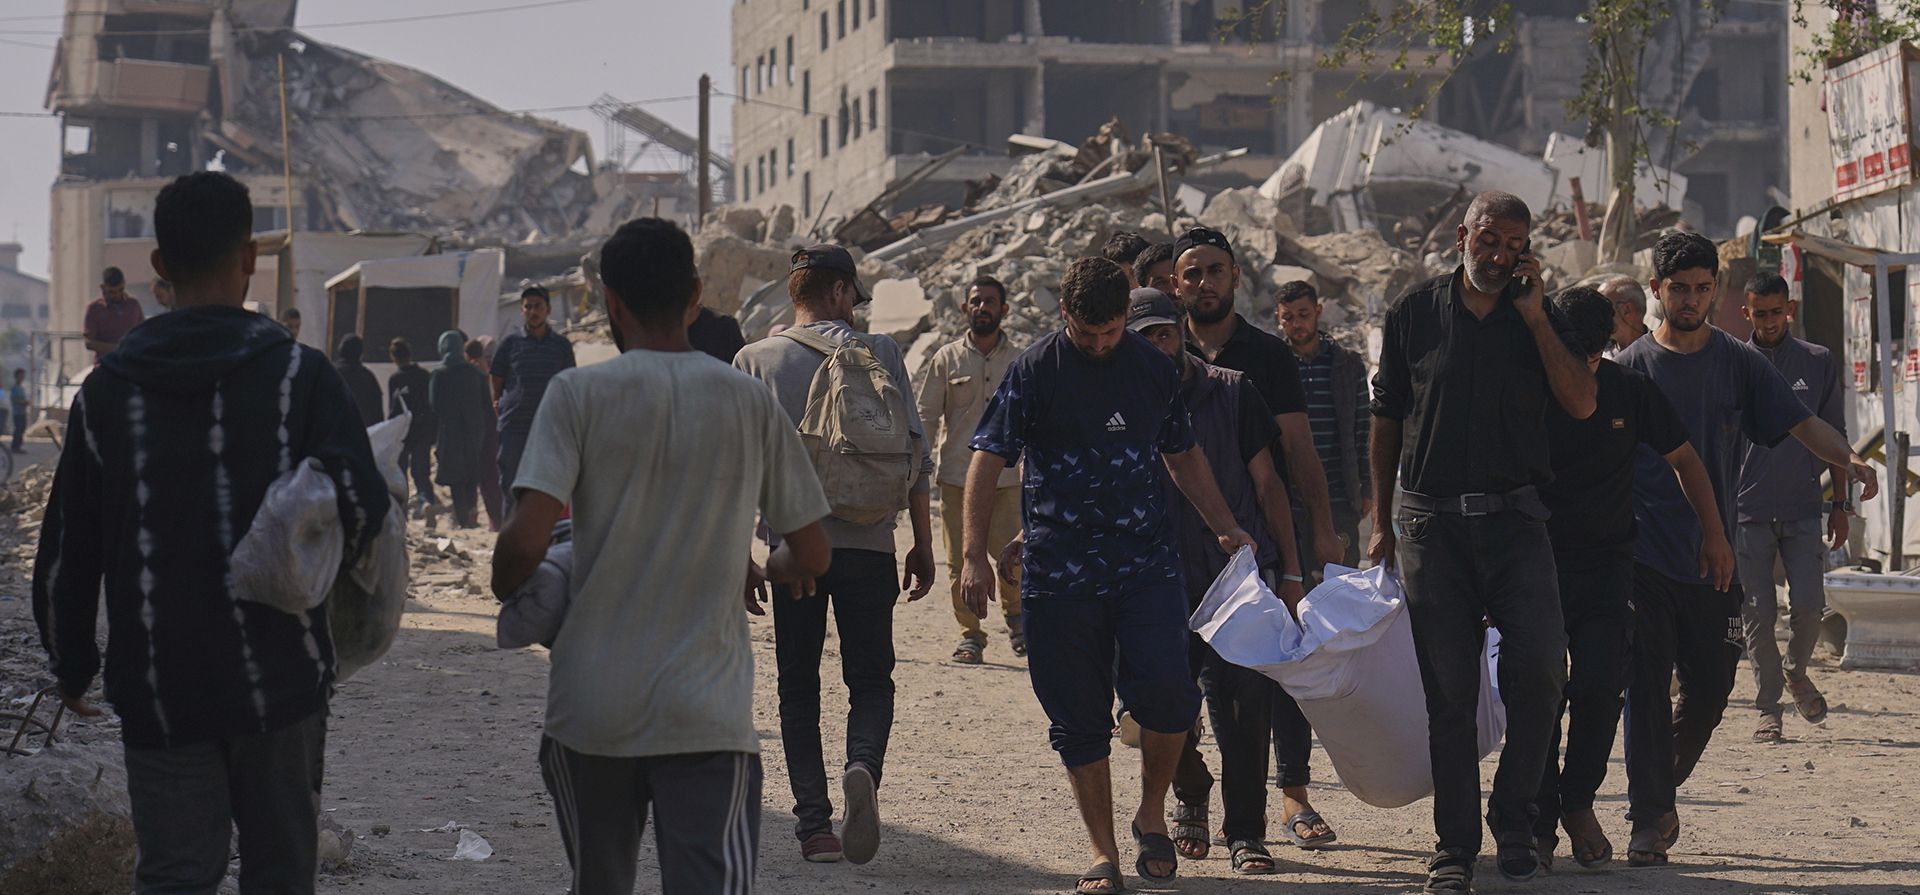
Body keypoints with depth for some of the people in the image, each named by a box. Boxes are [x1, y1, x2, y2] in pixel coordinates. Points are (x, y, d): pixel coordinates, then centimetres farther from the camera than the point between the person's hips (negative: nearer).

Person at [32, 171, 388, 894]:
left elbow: (65, 554, 5)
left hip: (157, 691, 2)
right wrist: (328, 560, 6)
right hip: (280, 678, -2)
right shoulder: (298, 375, -5)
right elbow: (358, 500, -17)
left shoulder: (107, 391, 3)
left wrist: (71, 665, 18)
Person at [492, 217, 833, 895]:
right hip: (709, 713, 0)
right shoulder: (750, 404, 3)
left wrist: (504, 586, 9)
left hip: (591, 711, 0)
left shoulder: (579, 393, -3)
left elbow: (526, 540, -14)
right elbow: (811, 557, 8)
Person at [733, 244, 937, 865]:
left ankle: (814, 824, 2)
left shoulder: (755, 361, 3)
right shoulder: (879, 353, 2)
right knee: (871, 679, 9)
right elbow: (915, 453, 0)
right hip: (867, 542, 0)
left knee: (799, 689, 10)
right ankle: (863, 768, -21)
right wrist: (923, 544, 8)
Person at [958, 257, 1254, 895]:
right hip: (1060, 572, -1)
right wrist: (974, 555, -9)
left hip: (1146, 561, 1)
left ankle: (1152, 815, 8)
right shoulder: (1034, 372, -1)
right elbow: (988, 460, -2)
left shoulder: (1152, 368, 9)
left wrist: (1227, 529, 21)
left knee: (1165, 688, -16)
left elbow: (1183, 456, 23)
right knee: (1079, 719, 3)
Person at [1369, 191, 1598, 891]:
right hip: (1430, 523, 0)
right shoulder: (1414, 314, 7)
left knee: (1541, 663, -14)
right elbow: (1387, 422, 13)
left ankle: (1513, 818, 4)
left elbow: (1581, 405, -5)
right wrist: (1382, 522, 10)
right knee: (1448, 690, 0)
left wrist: (1534, 317, -8)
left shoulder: (1537, 316, 8)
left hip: (1514, 519, 0)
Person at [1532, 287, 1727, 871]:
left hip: (1607, 565, 1)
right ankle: (1541, 823, 4)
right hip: (1538, 563, -1)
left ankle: (1579, 802, 10)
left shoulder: (1631, 391, 1)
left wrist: (1714, 535, 12)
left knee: (1600, 686, -11)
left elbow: (1684, 460, 14)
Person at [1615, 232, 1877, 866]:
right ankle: (1650, 818, 1)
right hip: (1645, 557, -2)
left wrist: (1848, 459, -20)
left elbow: (1799, 422, -1)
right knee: (1647, 689, -5)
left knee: (1709, 691, 4)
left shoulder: (1740, 363, 6)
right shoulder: (1631, 367, 3)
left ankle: (1657, 793, 27)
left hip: (1714, 558, 2)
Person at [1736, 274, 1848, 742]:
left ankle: (1796, 671, 22)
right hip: (1749, 510, 0)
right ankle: (1768, 707, 10)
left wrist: (1840, 502, 7)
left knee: (1807, 606, -8)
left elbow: (1834, 436, 11)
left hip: (1803, 509, 0)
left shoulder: (1819, 363, 7)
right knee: (1759, 614, -1)